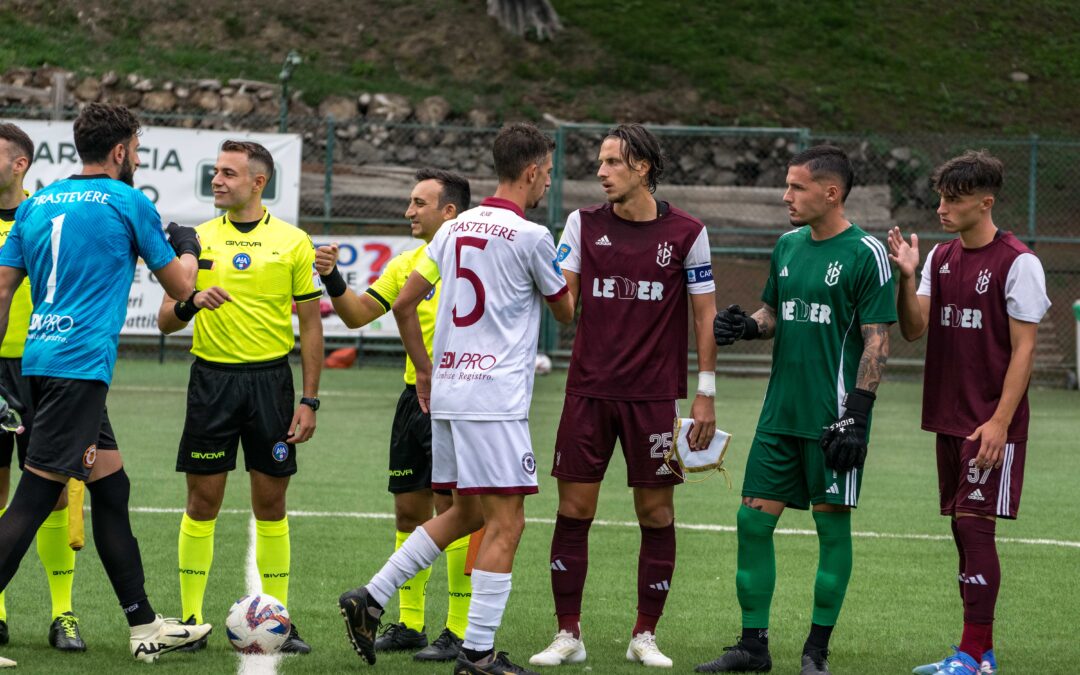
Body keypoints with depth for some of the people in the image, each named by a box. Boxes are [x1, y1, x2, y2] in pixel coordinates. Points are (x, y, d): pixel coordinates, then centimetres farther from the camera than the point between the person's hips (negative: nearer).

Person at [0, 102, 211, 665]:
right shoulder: (128, 203, -2)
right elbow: (179, 286, 6)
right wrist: (188, 249, 28)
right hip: (81, 362, -8)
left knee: (111, 489, 15)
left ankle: (145, 629, 21)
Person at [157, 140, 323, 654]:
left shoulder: (293, 242, 1)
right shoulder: (196, 239, 5)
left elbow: (310, 326, 3)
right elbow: (165, 320, 5)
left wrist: (309, 401, -2)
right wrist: (190, 303, -18)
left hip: (270, 379, -1)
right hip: (212, 377, 1)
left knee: (271, 503, 3)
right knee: (202, 501, 0)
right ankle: (191, 621, 5)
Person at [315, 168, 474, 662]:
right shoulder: (407, 264, 13)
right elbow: (358, 314, 14)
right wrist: (333, 279, -3)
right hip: (415, 397, 7)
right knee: (409, 510, 10)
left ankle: (459, 630, -1)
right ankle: (409, 624, 19)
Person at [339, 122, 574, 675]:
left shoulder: (455, 229, 12)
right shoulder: (530, 236, -9)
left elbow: (404, 303, 15)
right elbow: (567, 313, 5)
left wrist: (424, 371, 25)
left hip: (445, 393, 8)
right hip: (494, 398, -8)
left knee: (465, 514, 18)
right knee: (505, 522, -4)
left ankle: (370, 599, 12)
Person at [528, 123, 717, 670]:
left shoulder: (686, 233, 0)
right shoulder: (584, 224, 5)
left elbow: (704, 314, 3)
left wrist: (705, 394, 0)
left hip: (654, 396, -1)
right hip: (589, 392, 2)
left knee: (656, 514, 2)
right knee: (573, 510, -1)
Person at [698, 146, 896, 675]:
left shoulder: (866, 254, -9)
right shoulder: (788, 246, 11)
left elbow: (877, 339, -10)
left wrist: (856, 414, -16)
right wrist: (746, 327, 0)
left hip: (833, 416, -7)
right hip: (781, 412, 7)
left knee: (832, 523, 1)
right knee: (754, 518, 3)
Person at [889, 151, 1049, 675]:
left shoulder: (1018, 264, -10)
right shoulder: (941, 258, 11)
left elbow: (1023, 349, -11)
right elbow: (914, 330, 6)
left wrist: (999, 422, -17)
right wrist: (907, 277, -11)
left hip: (992, 424, -7)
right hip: (949, 418, 7)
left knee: (976, 525, -10)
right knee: (962, 528, 8)